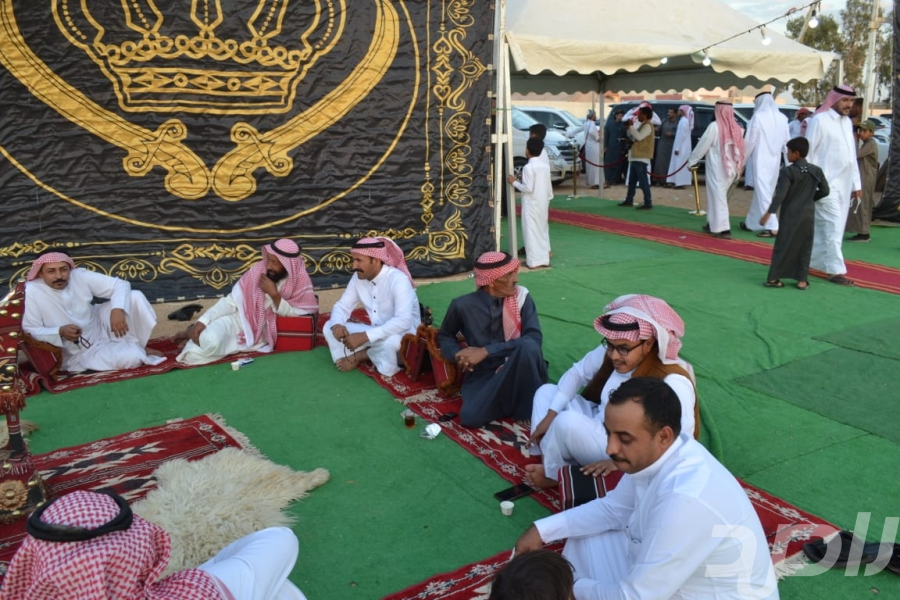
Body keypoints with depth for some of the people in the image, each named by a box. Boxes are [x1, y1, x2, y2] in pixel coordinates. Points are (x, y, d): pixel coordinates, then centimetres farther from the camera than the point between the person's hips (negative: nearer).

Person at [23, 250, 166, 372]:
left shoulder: (79, 276, -12)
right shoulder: (30, 292, -21)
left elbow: (120, 285, -11)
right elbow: (29, 332, -17)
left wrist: (117, 309, -30)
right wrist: (60, 332, -33)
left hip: (101, 326, 5)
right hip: (80, 353, -5)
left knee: (135, 297, -14)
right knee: (130, 357, -30)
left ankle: (134, 345, 1)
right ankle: (138, 350, 9)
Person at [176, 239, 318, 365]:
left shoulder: (301, 282, -15)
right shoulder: (258, 270, -11)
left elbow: (292, 315, -14)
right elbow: (231, 301, -8)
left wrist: (274, 294, -27)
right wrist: (203, 320, -17)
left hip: (262, 331, -1)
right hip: (240, 318, 1)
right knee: (210, 341, -30)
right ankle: (194, 332, 6)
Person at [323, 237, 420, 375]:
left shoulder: (398, 280, -26)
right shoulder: (358, 277, -4)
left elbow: (403, 321, -37)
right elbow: (342, 306, 4)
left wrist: (365, 336, -41)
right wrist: (336, 325, -22)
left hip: (404, 334, -6)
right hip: (377, 332, 6)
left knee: (388, 341, -41)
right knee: (329, 327, -5)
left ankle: (361, 355, -8)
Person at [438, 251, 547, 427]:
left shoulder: (522, 297, -7)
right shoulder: (463, 305, -7)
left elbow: (534, 338, -20)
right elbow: (445, 335, 13)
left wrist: (486, 351, -25)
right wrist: (457, 354, -11)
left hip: (518, 372, 0)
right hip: (483, 375, 1)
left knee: (529, 346, -33)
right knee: (471, 417, -28)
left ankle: (534, 408, -10)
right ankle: (510, 400, 3)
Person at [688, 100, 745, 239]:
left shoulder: (715, 126, -12)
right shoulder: (736, 128, 4)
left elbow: (702, 145, -7)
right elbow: (740, 150, 7)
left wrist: (691, 161, 3)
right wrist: (738, 168, 15)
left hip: (717, 169, -6)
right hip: (731, 169, 6)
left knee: (718, 197, -4)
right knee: (718, 196, 18)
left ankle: (724, 229, -9)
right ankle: (713, 224, 27)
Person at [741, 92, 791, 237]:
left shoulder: (758, 117, -11)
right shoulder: (781, 118, 5)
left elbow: (749, 141, -8)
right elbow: (787, 140, 9)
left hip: (761, 160, -6)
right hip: (775, 160, 6)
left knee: (763, 192, -5)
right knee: (761, 190, 16)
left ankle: (772, 227, -11)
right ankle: (752, 223, 26)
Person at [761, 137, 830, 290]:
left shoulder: (788, 171, -10)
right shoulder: (816, 171, 6)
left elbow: (780, 194, -18)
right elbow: (825, 191, 10)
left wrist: (769, 212, -20)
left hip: (790, 215, -4)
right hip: (808, 215, 4)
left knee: (783, 245, 0)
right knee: (805, 247, 9)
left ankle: (773, 278, 0)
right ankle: (802, 279, 9)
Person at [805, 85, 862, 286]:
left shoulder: (847, 122, 15)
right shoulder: (820, 120, -8)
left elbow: (851, 155, 18)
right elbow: (808, 152, -9)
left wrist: (856, 183, 16)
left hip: (844, 184, 7)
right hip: (826, 183, -7)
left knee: (823, 225, 11)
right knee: (833, 226, -7)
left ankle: (810, 260, 21)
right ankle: (835, 269, -4)